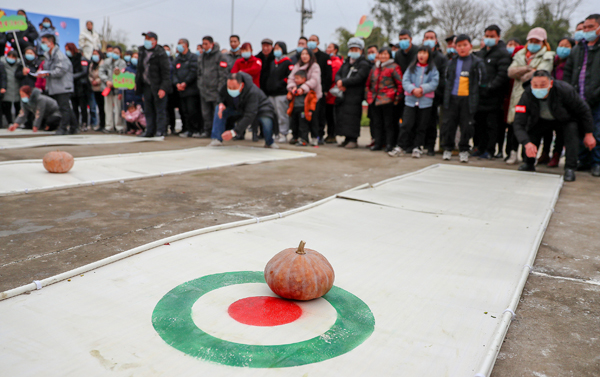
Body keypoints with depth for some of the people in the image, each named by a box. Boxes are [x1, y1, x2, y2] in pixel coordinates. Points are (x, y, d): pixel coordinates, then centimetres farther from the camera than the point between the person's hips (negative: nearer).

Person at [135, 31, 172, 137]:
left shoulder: (160, 54, -11)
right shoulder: (142, 51, 11)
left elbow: (166, 72, -14)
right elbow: (139, 69, 21)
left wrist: (163, 88, -21)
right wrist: (137, 83, 16)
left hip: (158, 86, -7)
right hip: (146, 86, 7)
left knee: (160, 109, -2)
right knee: (148, 110, 11)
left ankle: (160, 131, 4)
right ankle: (150, 131, 17)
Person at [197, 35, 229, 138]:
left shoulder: (219, 56, -4)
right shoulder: (201, 57, 17)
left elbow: (223, 74, -9)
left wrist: (220, 89, -14)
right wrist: (200, 85, 13)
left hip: (215, 90, -6)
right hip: (204, 90, 6)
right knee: (206, 112, 7)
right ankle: (207, 130, 14)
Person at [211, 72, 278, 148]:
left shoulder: (253, 92, -41)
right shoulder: (225, 88, -24)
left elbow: (249, 116, -47)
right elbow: (221, 96, 3)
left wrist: (234, 132, -53)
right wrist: (221, 104, -25)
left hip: (258, 109, -5)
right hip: (238, 108, 5)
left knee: (266, 121, -36)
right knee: (218, 109, -17)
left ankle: (269, 143, -3)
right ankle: (217, 139, -13)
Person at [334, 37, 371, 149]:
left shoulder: (364, 64, -2)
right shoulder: (346, 63, 21)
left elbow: (358, 78, -14)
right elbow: (338, 74, 15)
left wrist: (343, 82, -12)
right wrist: (339, 82, -9)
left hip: (355, 96, -7)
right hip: (343, 94, 7)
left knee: (352, 117, -11)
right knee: (342, 116, 5)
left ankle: (353, 140, -4)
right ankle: (347, 138, 14)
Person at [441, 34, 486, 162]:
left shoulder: (477, 62, 1)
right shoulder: (452, 62, 11)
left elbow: (481, 80, 4)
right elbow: (446, 78, 21)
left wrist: (474, 93, 2)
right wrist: (448, 91, 13)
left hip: (468, 99, -2)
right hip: (452, 98, 3)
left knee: (466, 125, 1)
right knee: (448, 123, 3)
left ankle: (464, 150, 13)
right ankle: (447, 149, 16)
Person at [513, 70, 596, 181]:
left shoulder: (564, 90, -36)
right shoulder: (527, 96, -33)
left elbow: (584, 110, -20)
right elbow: (518, 124, -35)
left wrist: (589, 134, -15)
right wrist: (527, 143, -51)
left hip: (567, 119, -2)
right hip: (542, 120, 2)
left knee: (572, 130, -27)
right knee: (531, 132, -17)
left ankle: (570, 169, -18)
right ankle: (528, 164, 7)